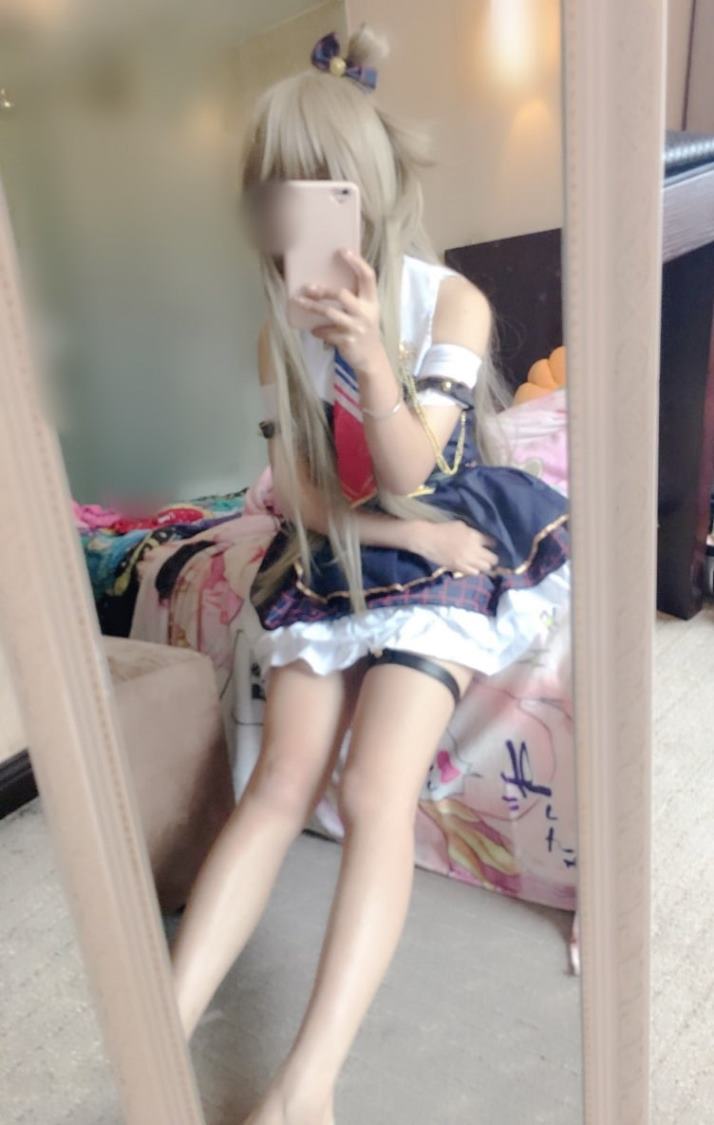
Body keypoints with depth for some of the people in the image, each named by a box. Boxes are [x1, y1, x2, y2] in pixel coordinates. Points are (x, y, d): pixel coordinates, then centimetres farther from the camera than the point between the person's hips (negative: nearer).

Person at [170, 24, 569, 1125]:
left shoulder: (451, 302, -3)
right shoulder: (286, 323, 7)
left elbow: (409, 475, -13)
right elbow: (295, 487, 3)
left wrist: (371, 355, -29)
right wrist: (401, 530, -11)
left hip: (443, 553, -3)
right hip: (328, 560, 3)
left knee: (374, 793, -21)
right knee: (280, 787, -13)